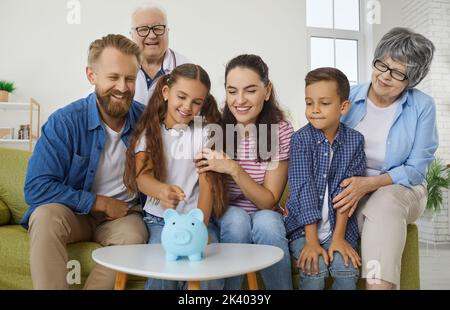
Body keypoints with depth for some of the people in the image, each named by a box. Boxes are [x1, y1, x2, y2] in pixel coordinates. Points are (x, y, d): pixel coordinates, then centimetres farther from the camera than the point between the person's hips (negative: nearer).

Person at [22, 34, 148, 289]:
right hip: (74, 212, -1)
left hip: (124, 213, 1)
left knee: (133, 237, -31)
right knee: (46, 216, -32)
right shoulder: (65, 122, -14)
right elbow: (36, 188, -19)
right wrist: (101, 203, -17)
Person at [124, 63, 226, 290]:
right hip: (159, 219, 0)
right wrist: (162, 190, -37)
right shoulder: (149, 131, 3)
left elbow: (207, 183, -5)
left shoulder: (205, 132, 4)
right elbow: (142, 176, -13)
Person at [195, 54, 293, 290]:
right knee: (237, 218, -31)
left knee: (266, 222, -32)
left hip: (266, 218, 0)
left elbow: (269, 201, -14)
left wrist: (234, 169, -30)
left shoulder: (282, 132, -13)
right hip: (225, 217, 1)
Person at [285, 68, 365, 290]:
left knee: (347, 268, -18)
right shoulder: (300, 139, -8)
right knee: (314, 270, -20)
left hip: (339, 224, 2)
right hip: (304, 225, -1)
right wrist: (311, 240, -17)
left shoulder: (354, 140, -2)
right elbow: (303, 188, -13)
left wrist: (338, 236, -13)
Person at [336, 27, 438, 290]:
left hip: (402, 189, -1)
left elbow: (416, 170, -8)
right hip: (351, 189, 1)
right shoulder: (348, 98, -2)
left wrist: (368, 184, -23)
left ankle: (379, 283, -36)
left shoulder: (423, 107, -6)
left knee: (385, 202, -35)